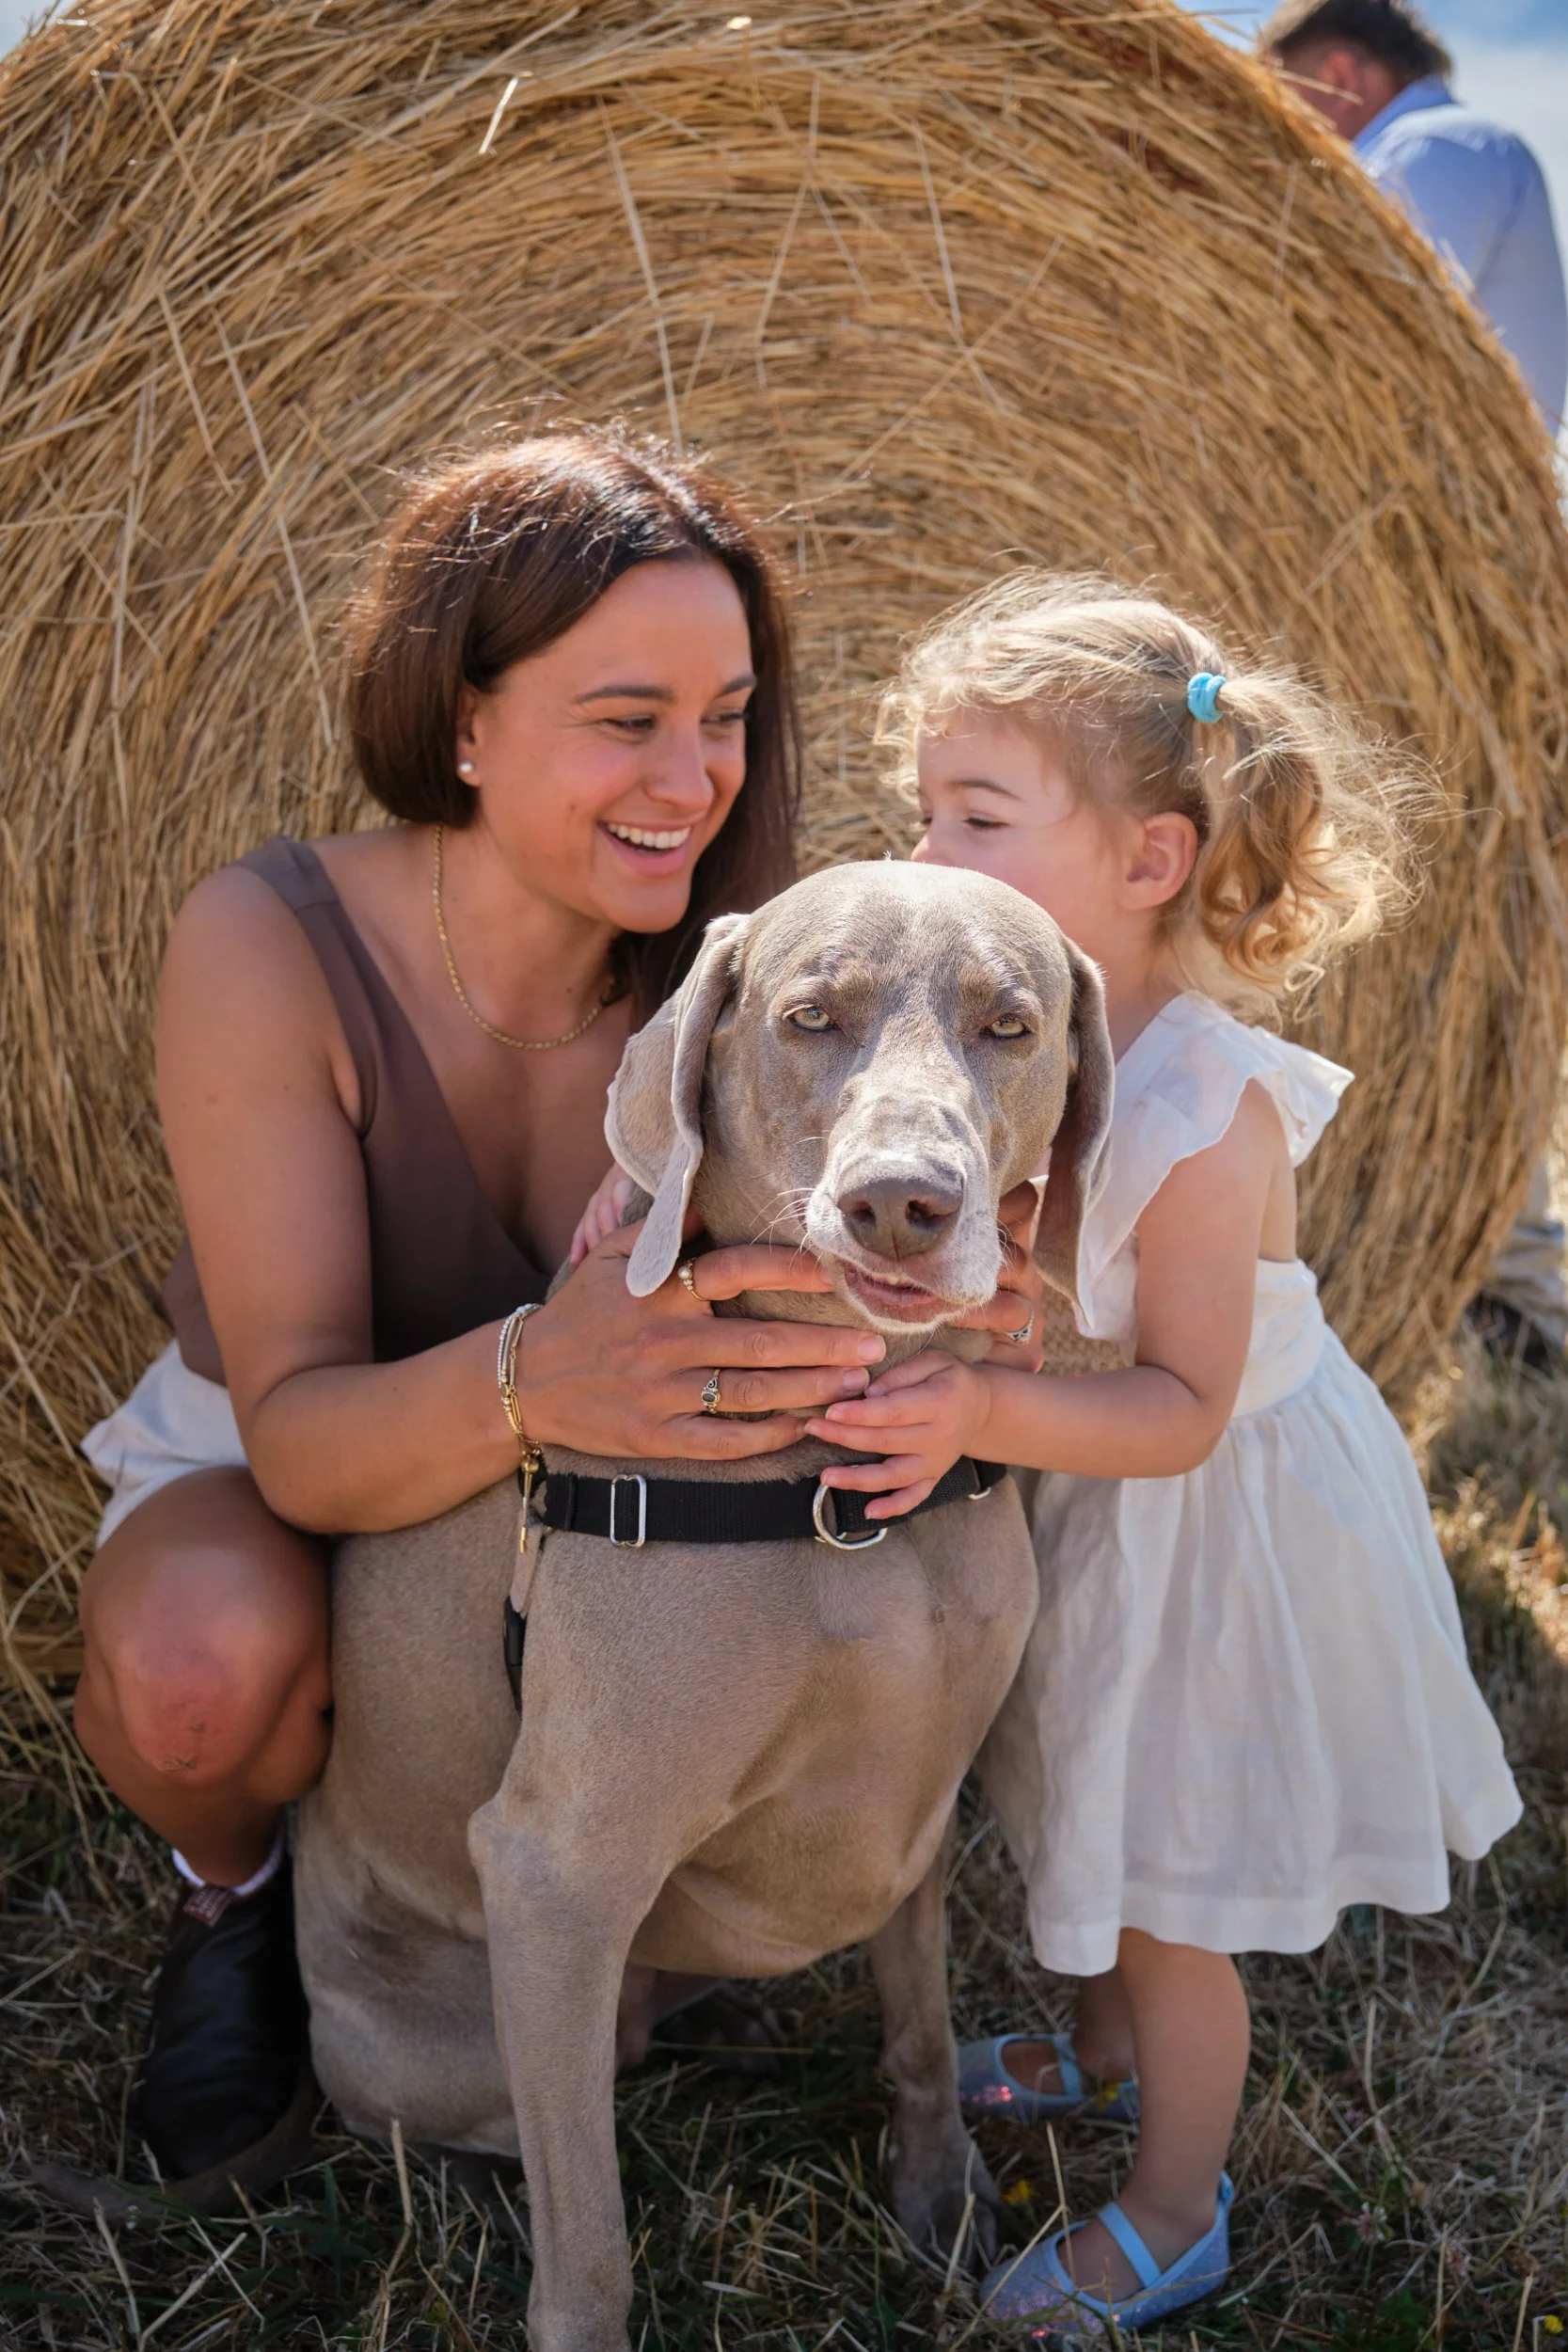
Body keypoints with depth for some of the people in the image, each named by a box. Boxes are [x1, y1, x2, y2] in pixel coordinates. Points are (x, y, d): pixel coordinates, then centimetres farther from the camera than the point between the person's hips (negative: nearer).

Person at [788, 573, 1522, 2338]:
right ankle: (1111, 2042, 54)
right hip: (1080, 1506, 7)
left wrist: (988, 1413, -43)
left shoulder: (1208, 1106, -32)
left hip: (1214, 1521, -7)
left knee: (1176, 1882, 10)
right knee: (1101, 1827, 27)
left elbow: (1183, 1408, -29)